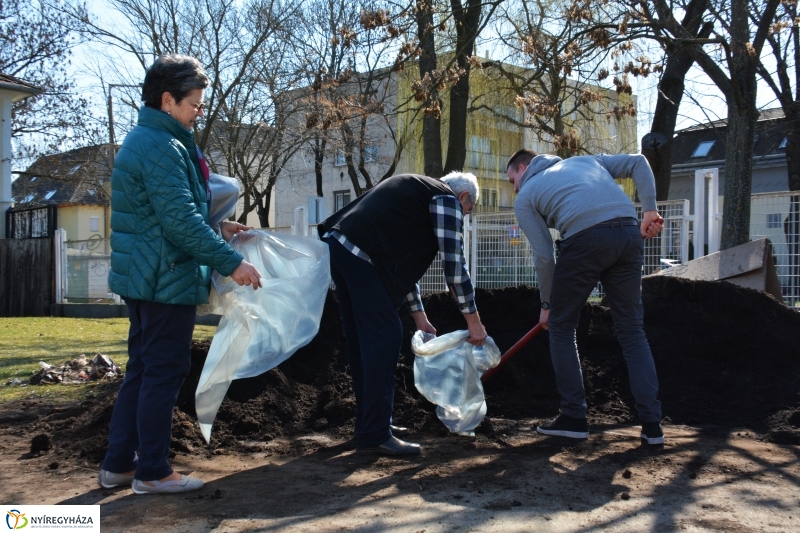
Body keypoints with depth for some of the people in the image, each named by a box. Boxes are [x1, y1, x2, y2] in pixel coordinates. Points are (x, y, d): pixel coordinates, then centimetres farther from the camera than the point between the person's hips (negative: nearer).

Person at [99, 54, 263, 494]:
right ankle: (152, 471, 9)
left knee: (141, 370, 15)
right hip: (166, 280, -10)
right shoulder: (162, 148, -18)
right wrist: (231, 263, -21)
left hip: (144, 277, 10)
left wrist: (214, 229, 14)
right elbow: (181, 220, -24)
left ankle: (118, 464, 23)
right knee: (164, 372, -1)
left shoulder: (144, 140, 16)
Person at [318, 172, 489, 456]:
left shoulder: (419, 190, 31)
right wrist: (473, 320, 4)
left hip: (339, 247, 10)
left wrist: (419, 315, 29)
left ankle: (369, 421, 24)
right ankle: (375, 436, -4)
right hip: (363, 257, -10)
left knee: (360, 343, 15)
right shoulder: (448, 199, 4)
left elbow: (403, 259, 30)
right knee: (383, 340, -6)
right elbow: (454, 262, -3)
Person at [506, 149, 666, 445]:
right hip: (629, 233, 5)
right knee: (632, 330, 13)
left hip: (585, 238, -4)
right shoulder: (583, 161, 34)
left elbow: (543, 256, 10)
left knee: (561, 326, 14)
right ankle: (651, 424, 10)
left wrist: (547, 304, 20)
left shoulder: (525, 198, 19)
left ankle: (574, 418, 15)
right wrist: (650, 210, 14)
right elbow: (638, 163, 21)